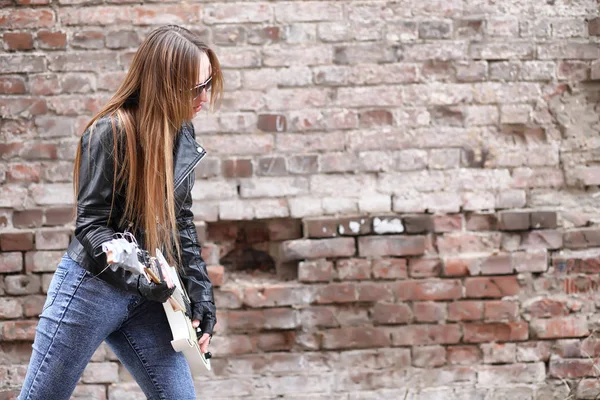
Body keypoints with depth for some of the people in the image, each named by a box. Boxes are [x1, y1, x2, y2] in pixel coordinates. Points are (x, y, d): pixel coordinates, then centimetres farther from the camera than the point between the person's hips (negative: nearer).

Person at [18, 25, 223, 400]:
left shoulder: (182, 134, 4)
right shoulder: (112, 133, -16)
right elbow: (91, 225, -15)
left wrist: (202, 297, 4)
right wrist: (142, 280, -27)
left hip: (144, 300, 6)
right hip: (91, 290, -6)